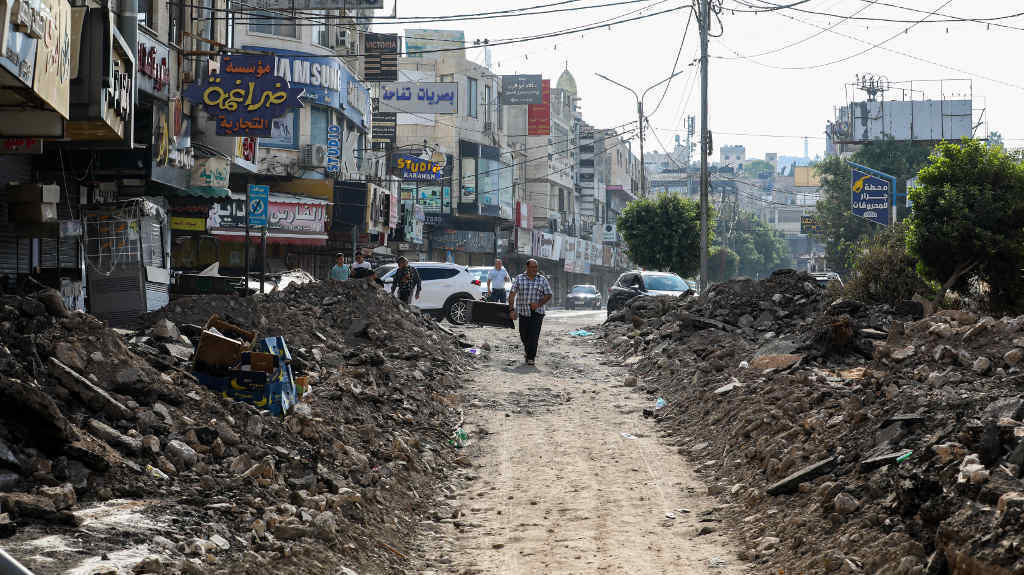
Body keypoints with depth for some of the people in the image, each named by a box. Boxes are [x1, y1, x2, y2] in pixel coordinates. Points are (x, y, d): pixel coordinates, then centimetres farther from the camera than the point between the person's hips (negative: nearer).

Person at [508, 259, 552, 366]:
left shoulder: (542, 280, 5)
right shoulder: (519, 279, 4)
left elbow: (548, 295, 4)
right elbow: (512, 294, 1)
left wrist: (539, 303, -13)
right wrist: (512, 310, -8)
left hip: (537, 312, -1)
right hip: (523, 312, 1)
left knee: (534, 336, -11)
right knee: (524, 335, 6)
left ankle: (531, 358, -5)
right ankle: (528, 351, 32)